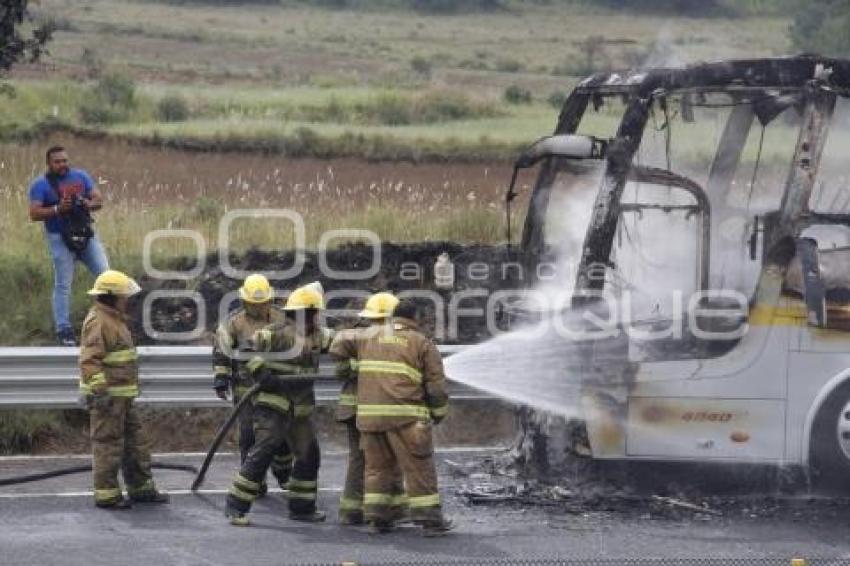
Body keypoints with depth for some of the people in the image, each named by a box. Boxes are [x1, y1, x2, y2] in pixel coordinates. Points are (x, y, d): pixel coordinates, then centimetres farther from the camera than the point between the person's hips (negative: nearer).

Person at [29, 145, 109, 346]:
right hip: (60, 239, -4)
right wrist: (57, 209, -26)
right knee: (63, 285, -1)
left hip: (85, 234, 4)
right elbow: (34, 214, -12)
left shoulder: (81, 176, 7)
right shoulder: (41, 185, -5)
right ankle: (63, 330, 3)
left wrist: (87, 204, -17)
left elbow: (99, 200, 5)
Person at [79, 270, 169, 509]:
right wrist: (99, 391, -28)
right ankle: (106, 495, 1)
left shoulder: (115, 319, 18)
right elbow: (89, 360, -23)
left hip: (123, 396, 10)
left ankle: (141, 488, 22)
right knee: (108, 444, -5)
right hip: (107, 396, -10)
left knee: (135, 442, 14)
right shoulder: (98, 322, -16)